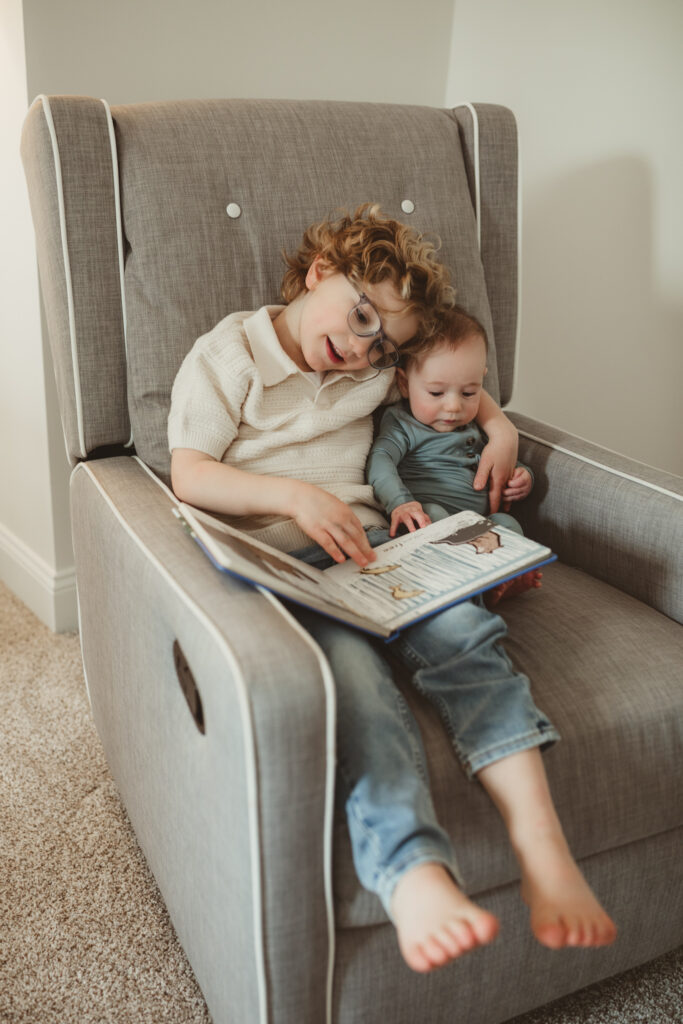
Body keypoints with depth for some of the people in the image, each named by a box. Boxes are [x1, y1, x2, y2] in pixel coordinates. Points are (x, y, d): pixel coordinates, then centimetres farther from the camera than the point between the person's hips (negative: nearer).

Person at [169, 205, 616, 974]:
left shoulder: (376, 369, 19)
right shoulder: (227, 354, 6)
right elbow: (189, 476, -2)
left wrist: (500, 426, 16)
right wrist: (295, 495, -15)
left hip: (365, 545, 4)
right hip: (274, 559, -4)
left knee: (461, 627, -28)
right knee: (347, 663, -35)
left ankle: (543, 851, -35)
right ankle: (415, 875, -50)